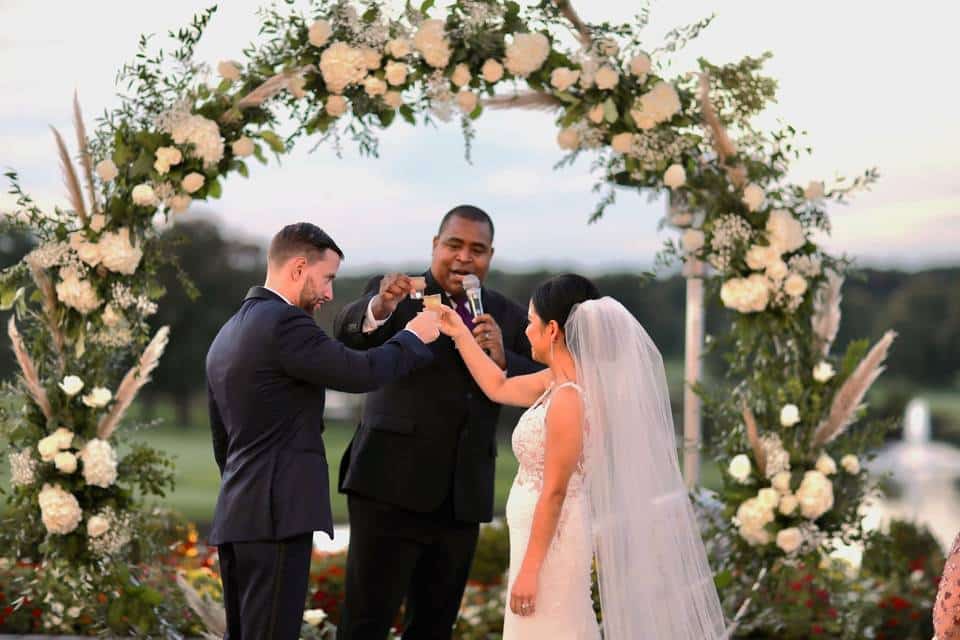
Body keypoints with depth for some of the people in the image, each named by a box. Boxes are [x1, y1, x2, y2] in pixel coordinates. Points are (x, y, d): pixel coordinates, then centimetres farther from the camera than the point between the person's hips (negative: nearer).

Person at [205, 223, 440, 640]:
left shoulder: (227, 335, 18)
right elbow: (361, 373, -16)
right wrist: (413, 337, 2)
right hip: (277, 515, -10)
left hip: (237, 514, 10)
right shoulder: (285, 323, -12)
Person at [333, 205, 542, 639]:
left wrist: (501, 358, -15)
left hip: (462, 496, 4)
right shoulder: (397, 294, 1)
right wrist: (379, 308, -39)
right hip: (392, 487, -4)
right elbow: (346, 335, -18)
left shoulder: (508, 318, 12)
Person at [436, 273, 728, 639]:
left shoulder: (568, 398, -22)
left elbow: (555, 492, -21)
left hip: (550, 542, -9)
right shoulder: (559, 382, 4)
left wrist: (529, 568, -18)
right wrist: (459, 333, 23)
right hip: (546, 538, 9)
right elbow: (498, 388, 22)